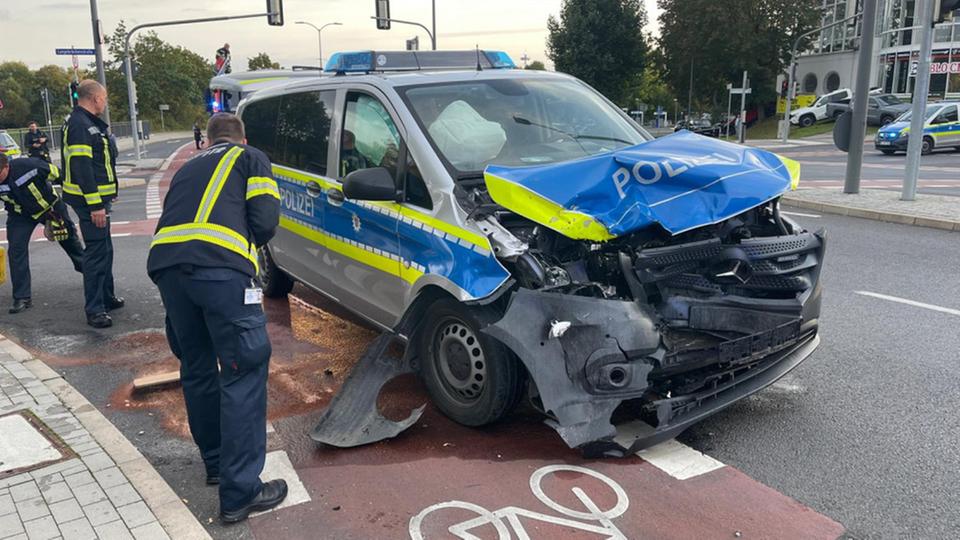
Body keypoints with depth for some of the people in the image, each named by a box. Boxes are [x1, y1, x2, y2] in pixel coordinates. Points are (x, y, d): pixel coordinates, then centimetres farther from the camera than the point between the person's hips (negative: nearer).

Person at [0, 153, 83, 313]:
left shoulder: (28, 166, -34)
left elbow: (58, 174, -20)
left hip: (50, 206, -2)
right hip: (20, 215, 2)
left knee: (69, 239, 16)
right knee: (16, 250, -11)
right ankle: (22, 298, -6)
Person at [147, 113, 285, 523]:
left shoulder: (188, 168, 34)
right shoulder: (251, 159, 19)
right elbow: (265, 222, 6)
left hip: (165, 264, 6)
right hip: (221, 267, -6)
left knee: (197, 369, 20)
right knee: (244, 372, -1)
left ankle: (216, 462, 35)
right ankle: (240, 493, -1)